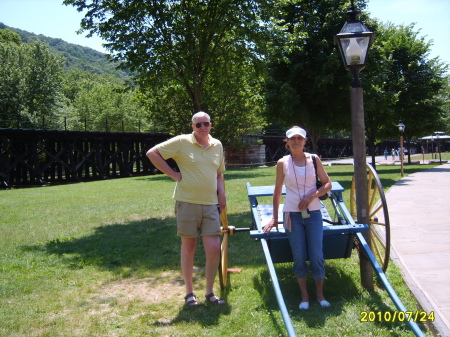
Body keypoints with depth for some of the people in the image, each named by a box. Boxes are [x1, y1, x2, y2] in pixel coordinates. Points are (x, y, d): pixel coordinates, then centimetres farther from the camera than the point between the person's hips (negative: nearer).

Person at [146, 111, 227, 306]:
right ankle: (189, 293, 21)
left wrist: (221, 193, 7)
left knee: (214, 249, -1)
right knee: (188, 248, 7)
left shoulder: (217, 145, 10)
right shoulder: (182, 142, -5)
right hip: (187, 202, -4)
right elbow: (152, 153, -5)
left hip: (210, 204, 4)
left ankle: (209, 293, 17)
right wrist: (173, 174, -9)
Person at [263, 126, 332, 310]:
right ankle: (304, 296, 19)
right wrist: (274, 217, 7)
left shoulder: (314, 160, 1)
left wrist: (312, 195, -12)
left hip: (313, 214, 0)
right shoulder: (283, 163, 0)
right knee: (299, 257, 4)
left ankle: (320, 293, 19)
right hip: (292, 215, 0)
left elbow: (328, 184, 5)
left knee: (317, 257, 0)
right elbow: (277, 192, 7)